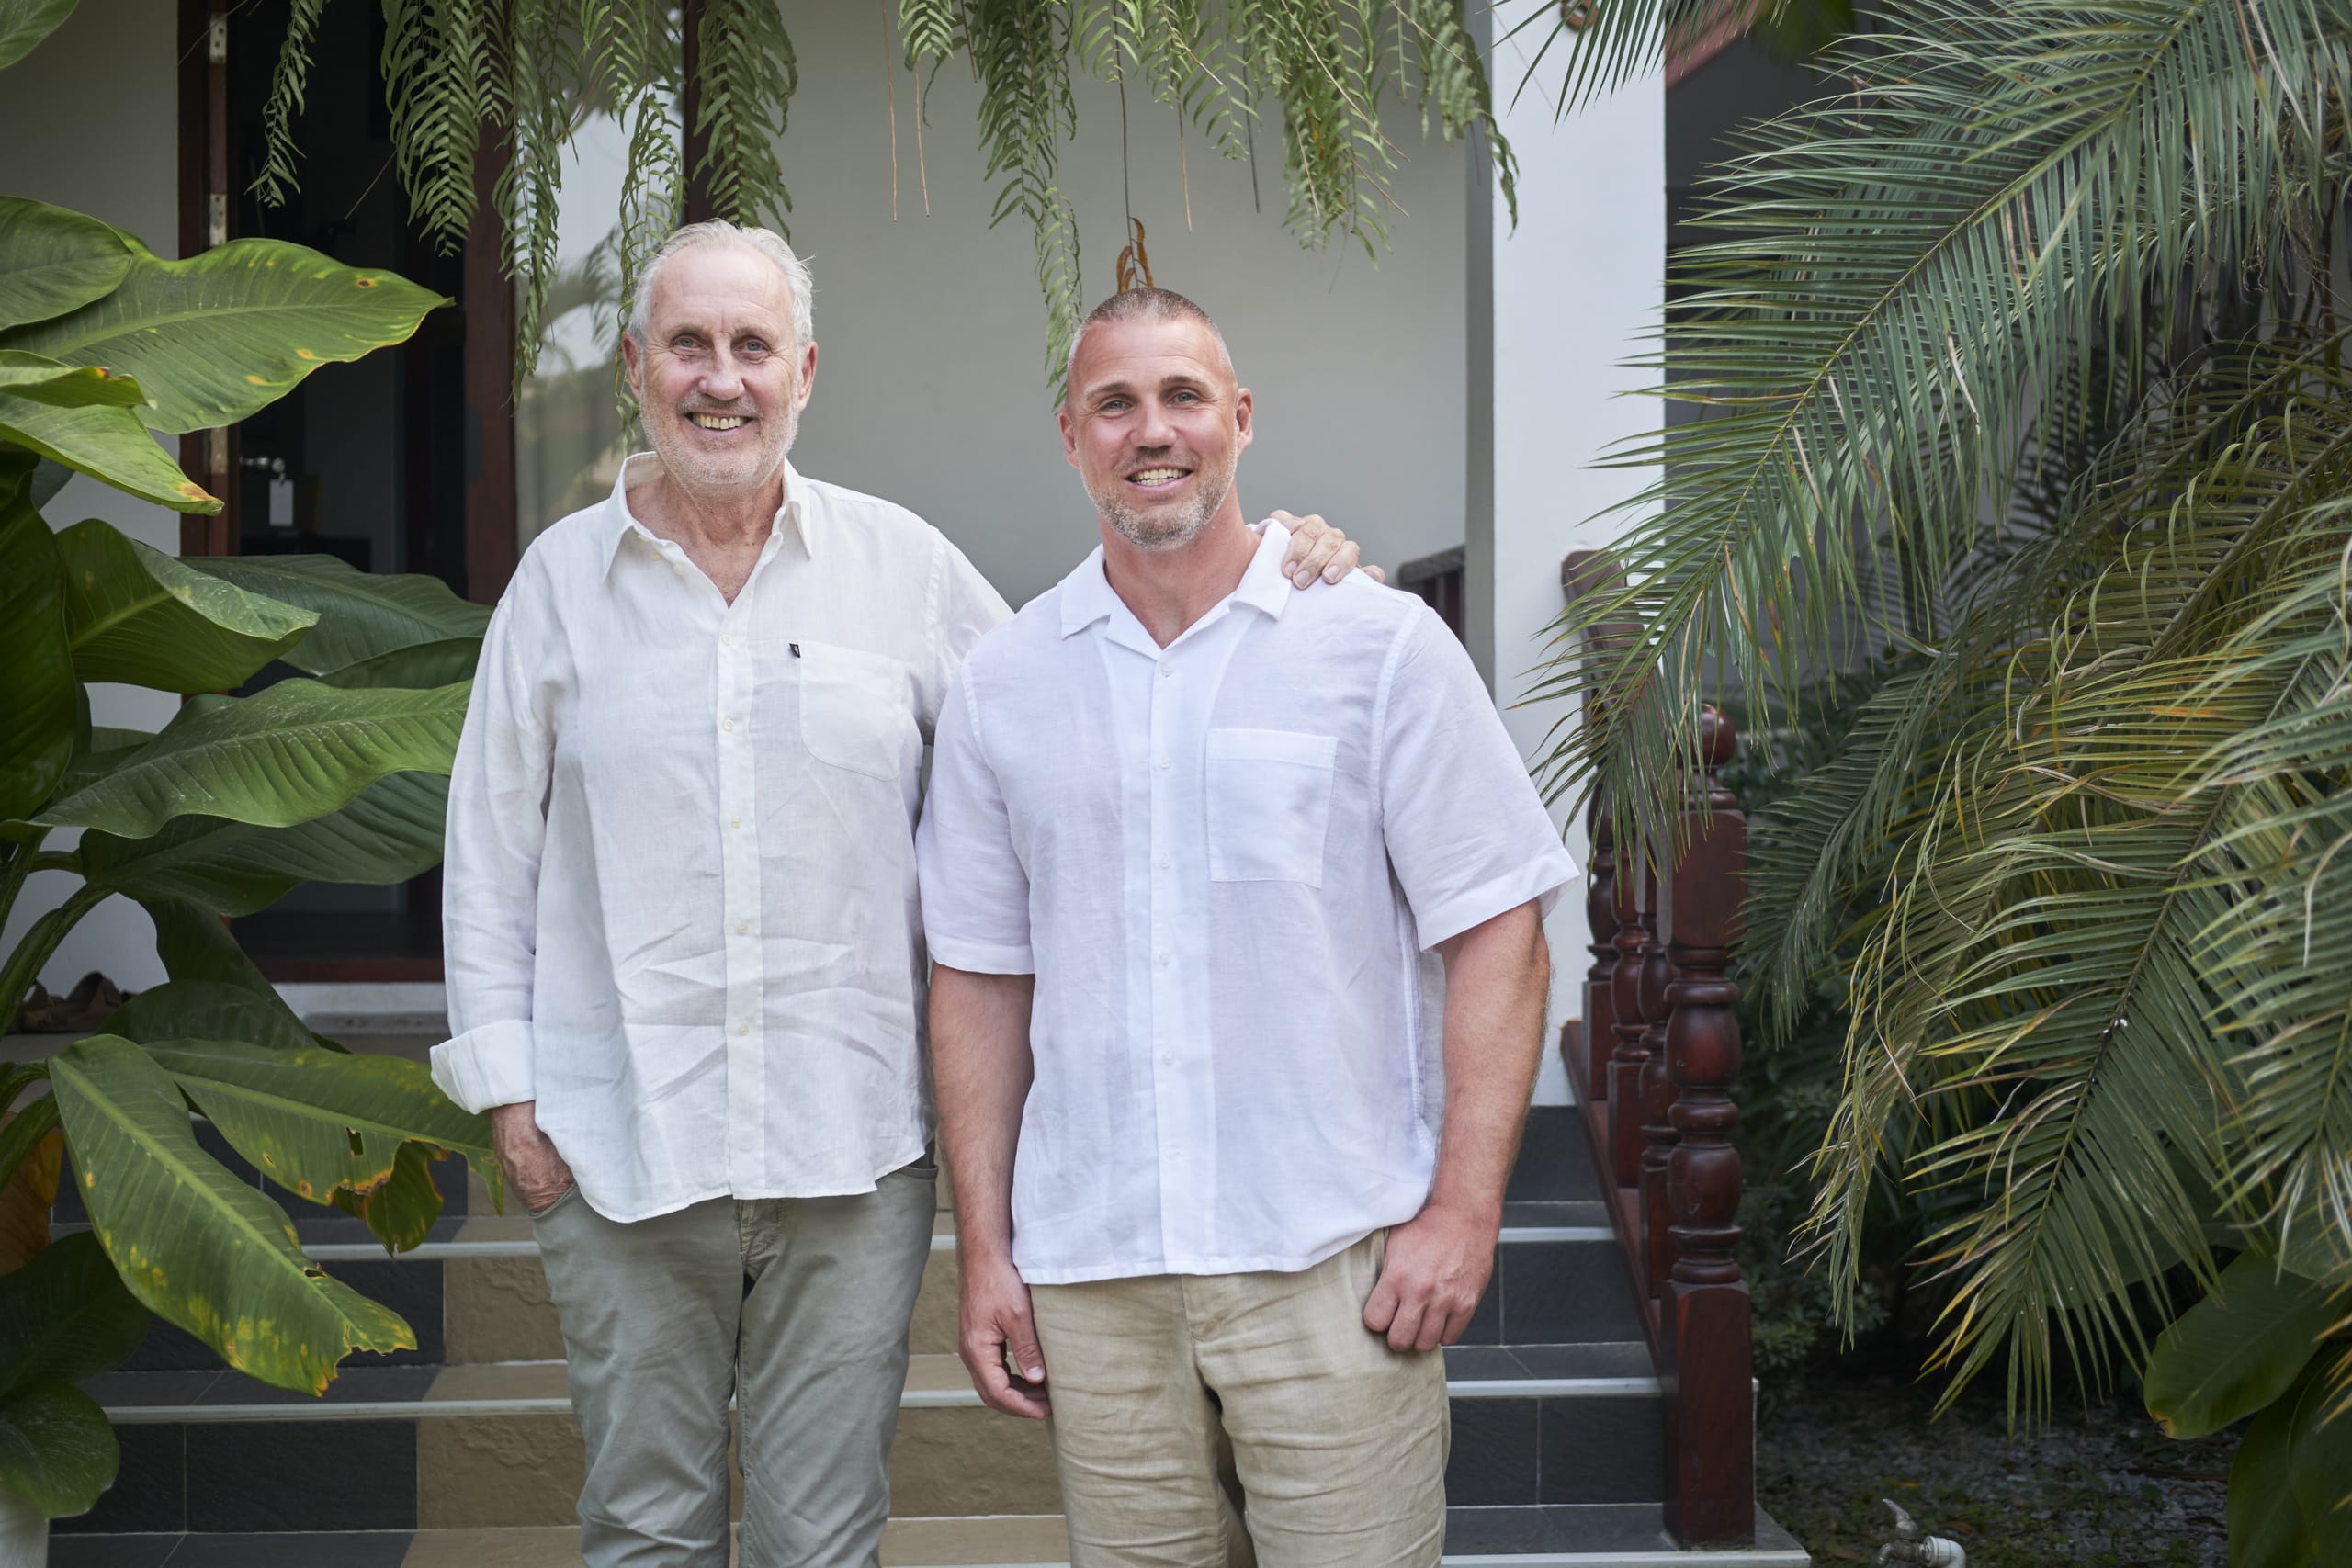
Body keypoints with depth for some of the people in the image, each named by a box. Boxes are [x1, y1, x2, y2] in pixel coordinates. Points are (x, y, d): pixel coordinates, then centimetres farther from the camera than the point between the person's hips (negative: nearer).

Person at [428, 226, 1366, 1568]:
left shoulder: (899, 562, 5)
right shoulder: (563, 577, 5)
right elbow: (491, 853, 8)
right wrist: (505, 1086, 3)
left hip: (850, 1143, 0)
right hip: (619, 1145, 0)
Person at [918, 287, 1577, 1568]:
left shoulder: (1379, 643, 0)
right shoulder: (1001, 684, 8)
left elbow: (1494, 930, -2)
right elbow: (980, 977, 11)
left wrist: (1464, 1210, -9)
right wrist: (984, 1248, 7)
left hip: (1334, 1265, -2)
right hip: (1090, 1272, 3)